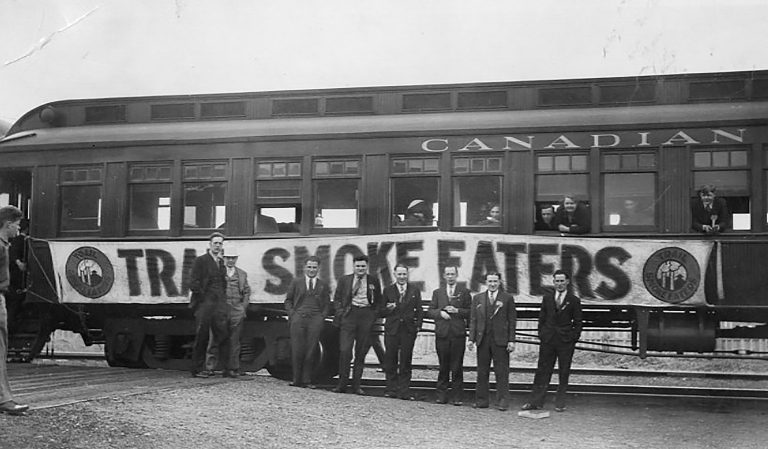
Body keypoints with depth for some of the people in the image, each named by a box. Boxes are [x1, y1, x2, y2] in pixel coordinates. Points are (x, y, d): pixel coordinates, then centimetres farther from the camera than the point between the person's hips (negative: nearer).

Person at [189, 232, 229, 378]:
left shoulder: (221, 262, 17)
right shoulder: (201, 261, -3)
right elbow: (193, 284, -9)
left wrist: (223, 299, 11)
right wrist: (203, 296, -8)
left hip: (219, 306, 6)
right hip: (204, 304, -6)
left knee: (222, 336, 2)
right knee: (201, 337, -1)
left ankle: (228, 367, 3)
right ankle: (198, 369, 6)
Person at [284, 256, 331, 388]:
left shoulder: (323, 286, 12)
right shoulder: (296, 282, 10)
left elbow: (327, 305, 15)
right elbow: (288, 300, 13)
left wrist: (322, 317, 0)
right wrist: (292, 314, 0)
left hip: (315, 320, 0)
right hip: (298, 319, 0)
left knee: (311, 351, -2)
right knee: (297, 350, -4)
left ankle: (307, 380, 4)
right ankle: (296, 379, 4)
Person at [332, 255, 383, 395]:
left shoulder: (374, 282, 10)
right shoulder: (344, 280, 10)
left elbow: (378, 302, 15)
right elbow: (337, 299, 13)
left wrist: (374, 315, 1)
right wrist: (341, 313, 0)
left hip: (366, 316, 1)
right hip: (349, 315, -1)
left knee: (361, 353, 3)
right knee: (345, 351, -10)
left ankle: (356, 386, 9)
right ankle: (342, 384, -1)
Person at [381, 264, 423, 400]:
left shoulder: (415, 291, 9)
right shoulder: (388, 290, 8)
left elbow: (419, 311, 8)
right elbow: (381, 312, 7)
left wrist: (418, 325, -4)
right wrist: (388, 309, -14)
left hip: (408, 330, 0)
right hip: (392, 329, 0)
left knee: (406, 361, 2)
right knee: (390, 361, 2)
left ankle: (404, 391, 6)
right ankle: (391, 389, 11)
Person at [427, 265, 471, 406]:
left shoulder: (464, 292, 9)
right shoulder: (437, 293, 14)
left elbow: (470, 312, 5)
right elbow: (429, 311, 10)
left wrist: (457, 311, -10)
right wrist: (440, 312, -8)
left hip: (458, 334, -1)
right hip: (442, 334, 1)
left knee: (457, 367, -1)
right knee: (443, 366, 4)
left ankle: (456, 396, 3)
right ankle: (442, 395, 10)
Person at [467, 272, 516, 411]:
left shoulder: (507, 298, 5)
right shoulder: (477, 298, 11)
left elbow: (512, 321, 3)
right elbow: (473, 320, 10)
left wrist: (511, 340, -4)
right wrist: (471, 339, 2)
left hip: (500, 340, -2)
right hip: (482, 340, 2)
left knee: (502, 372, -2)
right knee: (482, 372, 6)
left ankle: (502, 402, 2)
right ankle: (481, 401, 12)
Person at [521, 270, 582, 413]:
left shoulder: (574, 300, 1)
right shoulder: (547, 298, 9)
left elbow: (577, 322, 3)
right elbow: (542, 318, 12)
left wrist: (574, 339, -4)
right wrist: (541, 334, 4)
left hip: (565, 341, -2)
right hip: (547, 340, 2)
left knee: (564, 373, 4)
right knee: (543, 371, 3)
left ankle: (560, 403, 12)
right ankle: (535, 402, 7)